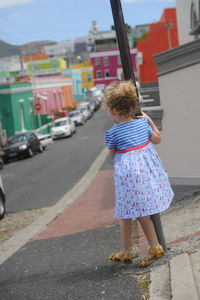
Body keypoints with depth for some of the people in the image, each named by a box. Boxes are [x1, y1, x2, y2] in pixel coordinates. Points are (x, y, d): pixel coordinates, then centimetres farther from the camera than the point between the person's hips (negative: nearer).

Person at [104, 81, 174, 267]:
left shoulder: (112, 134, -13)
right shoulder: (142, 123, 0)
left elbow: (112, 154, 3)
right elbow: (157, 139, 15)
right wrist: (150, 121, 22)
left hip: (127, 173, -5)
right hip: (147, 169, 5)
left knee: (126, 215, 10)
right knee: (142, 213, 15)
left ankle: (126, 253, 22)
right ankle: (155, 247, 17)